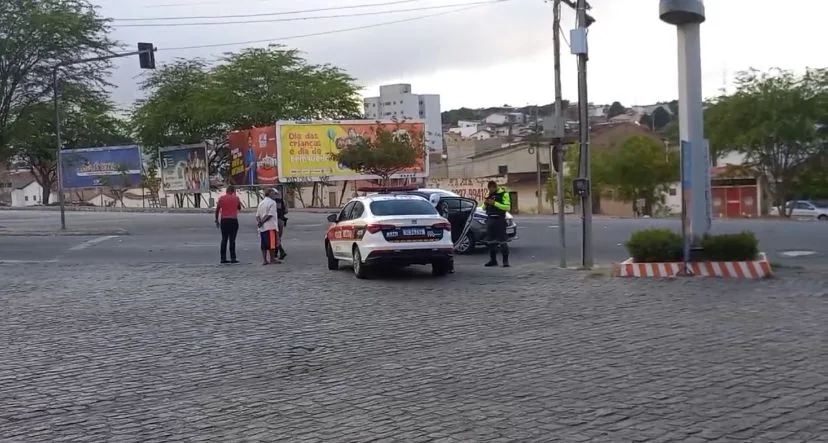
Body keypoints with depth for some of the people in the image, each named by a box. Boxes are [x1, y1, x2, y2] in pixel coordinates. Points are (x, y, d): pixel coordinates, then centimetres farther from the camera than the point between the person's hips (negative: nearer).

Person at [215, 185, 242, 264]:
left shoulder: (221, 198, 3)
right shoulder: (236, 198, 0)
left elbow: (217, 210, 1)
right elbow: (239, 208, 15)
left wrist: (217, 220, 10)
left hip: (224, 220, 2)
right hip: (233, 220, -2)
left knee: (224, 239, 7)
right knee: (232, 240, -2)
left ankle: (223, 258, 6)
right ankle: (233, 258, -6)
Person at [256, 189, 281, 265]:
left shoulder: (261, 203, 15)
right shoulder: (272, 202, -8)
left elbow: (257, 215, 9)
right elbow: (270, 215, -17)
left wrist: (259, 221, -3)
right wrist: (262, 221, -13)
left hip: (262, 227, 7)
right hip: (271, 226, -7)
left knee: (264, 245, 9)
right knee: (272, 244, -1)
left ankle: (264, 260, 8)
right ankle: (272, 259, 2)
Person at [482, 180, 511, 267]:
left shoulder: (503, 194, -3)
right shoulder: (489, 194, 16)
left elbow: (507, 207, -15)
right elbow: (484, 208, 22)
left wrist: (495, 203, -20)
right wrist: (485, 204, -1)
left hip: (500, 219, -6)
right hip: (490, 219, 6)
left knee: (502, 240, -8)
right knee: (491, 241, 8)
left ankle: (505, 260, -6)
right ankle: (493, 260, 15)